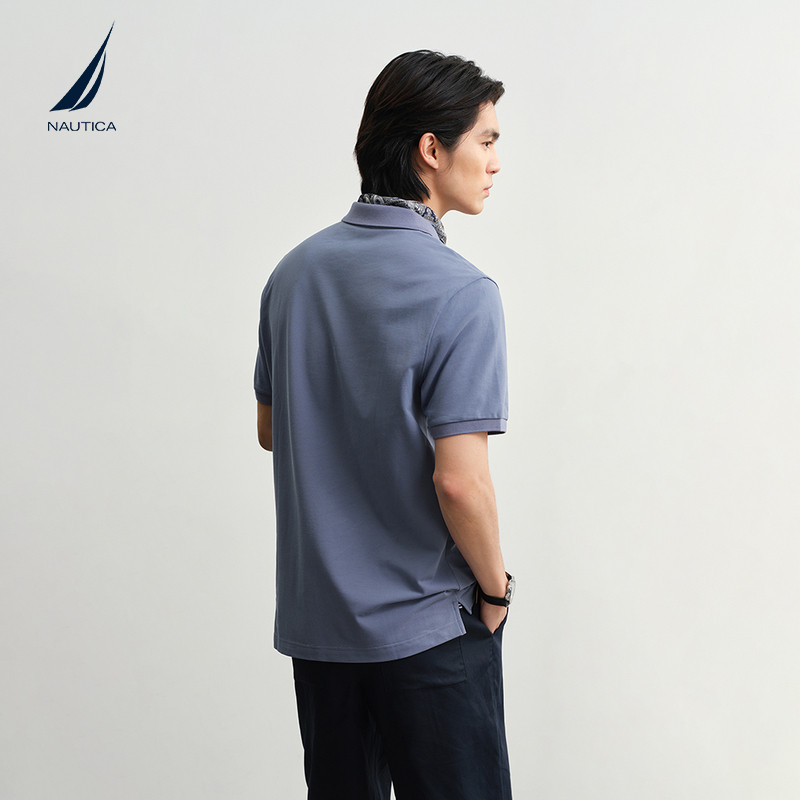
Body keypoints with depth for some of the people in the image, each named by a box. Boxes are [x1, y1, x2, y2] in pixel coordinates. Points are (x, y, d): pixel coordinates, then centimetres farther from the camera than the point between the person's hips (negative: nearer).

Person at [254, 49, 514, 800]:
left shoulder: (295, 270, 2)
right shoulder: (461, 293, -19)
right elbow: (459, 481, -23)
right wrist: (495, 588, -7)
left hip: (313, 616, 7)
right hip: (428, 625, -6)